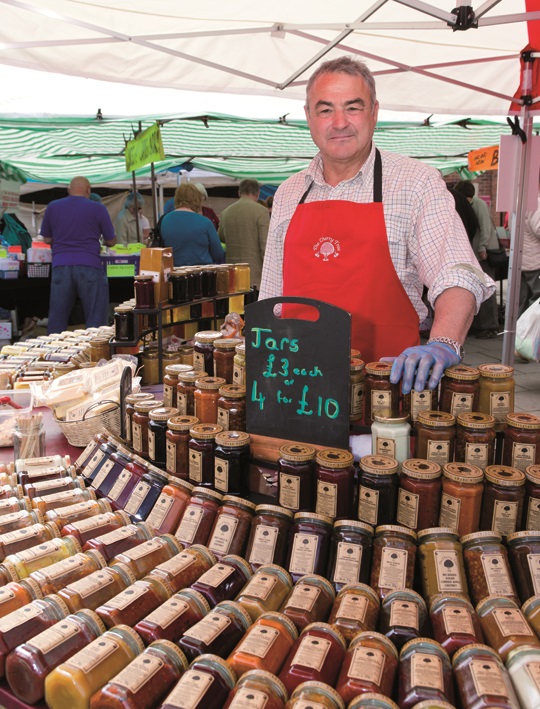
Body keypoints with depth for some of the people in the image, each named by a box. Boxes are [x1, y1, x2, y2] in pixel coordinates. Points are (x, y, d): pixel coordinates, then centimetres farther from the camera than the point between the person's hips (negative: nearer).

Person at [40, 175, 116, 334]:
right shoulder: (97, 208, 2)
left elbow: (47, 239, 17)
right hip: (89, 265, -3)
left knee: (56, 320, 9)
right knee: (96, 320, 2)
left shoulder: (53, 207, 10)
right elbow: (111, 242, 8)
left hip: (61, 265, 3)